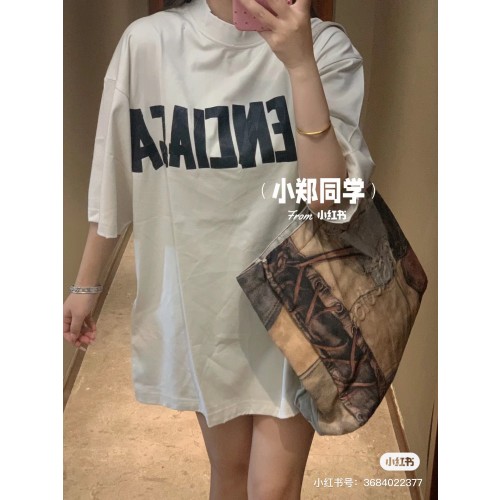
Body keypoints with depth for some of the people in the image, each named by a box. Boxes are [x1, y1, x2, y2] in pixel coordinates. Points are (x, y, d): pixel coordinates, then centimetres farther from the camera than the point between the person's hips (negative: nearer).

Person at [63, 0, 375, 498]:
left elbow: (329, 197, -22)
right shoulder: (147, 42, -7)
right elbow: (114, 177, 2)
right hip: (200, 295, 2)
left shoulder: (325, 47, -11)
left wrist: (300, 64, -30)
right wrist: (85, 284, 9)